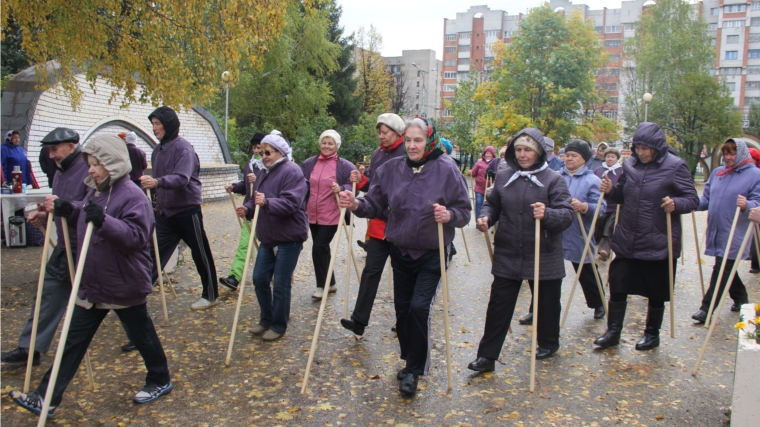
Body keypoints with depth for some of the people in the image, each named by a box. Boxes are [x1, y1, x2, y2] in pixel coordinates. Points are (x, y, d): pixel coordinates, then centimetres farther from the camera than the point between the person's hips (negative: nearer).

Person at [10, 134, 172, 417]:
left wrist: (104, 221, -39)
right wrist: (70, 210, 5)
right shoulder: (94, 191, 7)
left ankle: (160, 381, 32)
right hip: (92, 285, 8)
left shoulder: (132, 196, -19)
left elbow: (136, 236, -28)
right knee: (74, 341, 11)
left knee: (141, 335, 11)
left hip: (125, 287, -8)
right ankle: (45, 398, 19)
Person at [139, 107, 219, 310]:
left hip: (187, 211, -7)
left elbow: (182, 178, -29)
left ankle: (210, 295, 21)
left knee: (201, 254, 6)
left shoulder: (183, 147, -14)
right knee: (155, 254, 4)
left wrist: (157, 182, -45)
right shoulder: (157, 150, 9)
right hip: (164, 212, 7)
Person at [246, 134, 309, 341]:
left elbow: (291, 203, -25)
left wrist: (267, 202, -38)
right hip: (268, 237, 8)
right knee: (260, 278, 11)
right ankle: (266, 319, 28)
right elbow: (257, 200, 17)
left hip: (289, 237, -8)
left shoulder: (292, 172, -14)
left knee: (281, 284, 0)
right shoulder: (262, 172, 12)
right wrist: (248, 207, -5)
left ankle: (279, 326, 16)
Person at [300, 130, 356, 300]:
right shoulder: (309, 163, 8)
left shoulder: (344, 166, -6)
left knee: (319, 248, -8)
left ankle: (322, 286, 9)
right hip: (312, 215, 6)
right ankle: (330, 283, 30)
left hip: (331, 216, -6)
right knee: (321, 249, 14)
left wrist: (341, 189, -25)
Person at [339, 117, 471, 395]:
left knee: (419, 307, -11)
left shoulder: (446, 169, -11)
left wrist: (449, 215, -29)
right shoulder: (391, 169, -2)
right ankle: (413, 361, 32)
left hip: (432, 254, -4)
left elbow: (465, 211, -8)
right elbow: (376, 204, 1)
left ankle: (414, 370, 7)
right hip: (400, 251, 4)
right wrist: (357, 204, -18)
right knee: (402, 307, 11)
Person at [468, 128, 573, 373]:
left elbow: (567, 215, -15)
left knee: (547, 304, 16)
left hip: (543, 257, -2)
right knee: (499, 305, 3)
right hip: (507, 255, 2)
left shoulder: (553, 180, -7)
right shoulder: (503, 176, 3)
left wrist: (547, 214, -36)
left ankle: (548, 343, 41)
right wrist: (486, 217, -10)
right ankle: (487, 356, 9)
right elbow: (493, 204, 13)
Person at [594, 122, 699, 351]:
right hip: (626, 241, 4)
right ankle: (613, 331, 17)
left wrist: (676, 204, -28)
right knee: (617, 286, 5)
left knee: (656, 291, 11)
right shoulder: (629, 164, 5)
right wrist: (611, 191, -6)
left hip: (658, 243, -4)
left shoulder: (675, 166, -8)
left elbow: (693, 199, -7)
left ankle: (652, 333, 29)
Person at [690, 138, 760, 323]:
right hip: (715, 231, 6)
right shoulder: (717, 173, 12)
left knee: (721, 270, -5)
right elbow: (706, 199, 13)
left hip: (734, 234, -6)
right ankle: (741, 298, 37)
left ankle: (707, 308, -1)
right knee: (727, 268, 17)